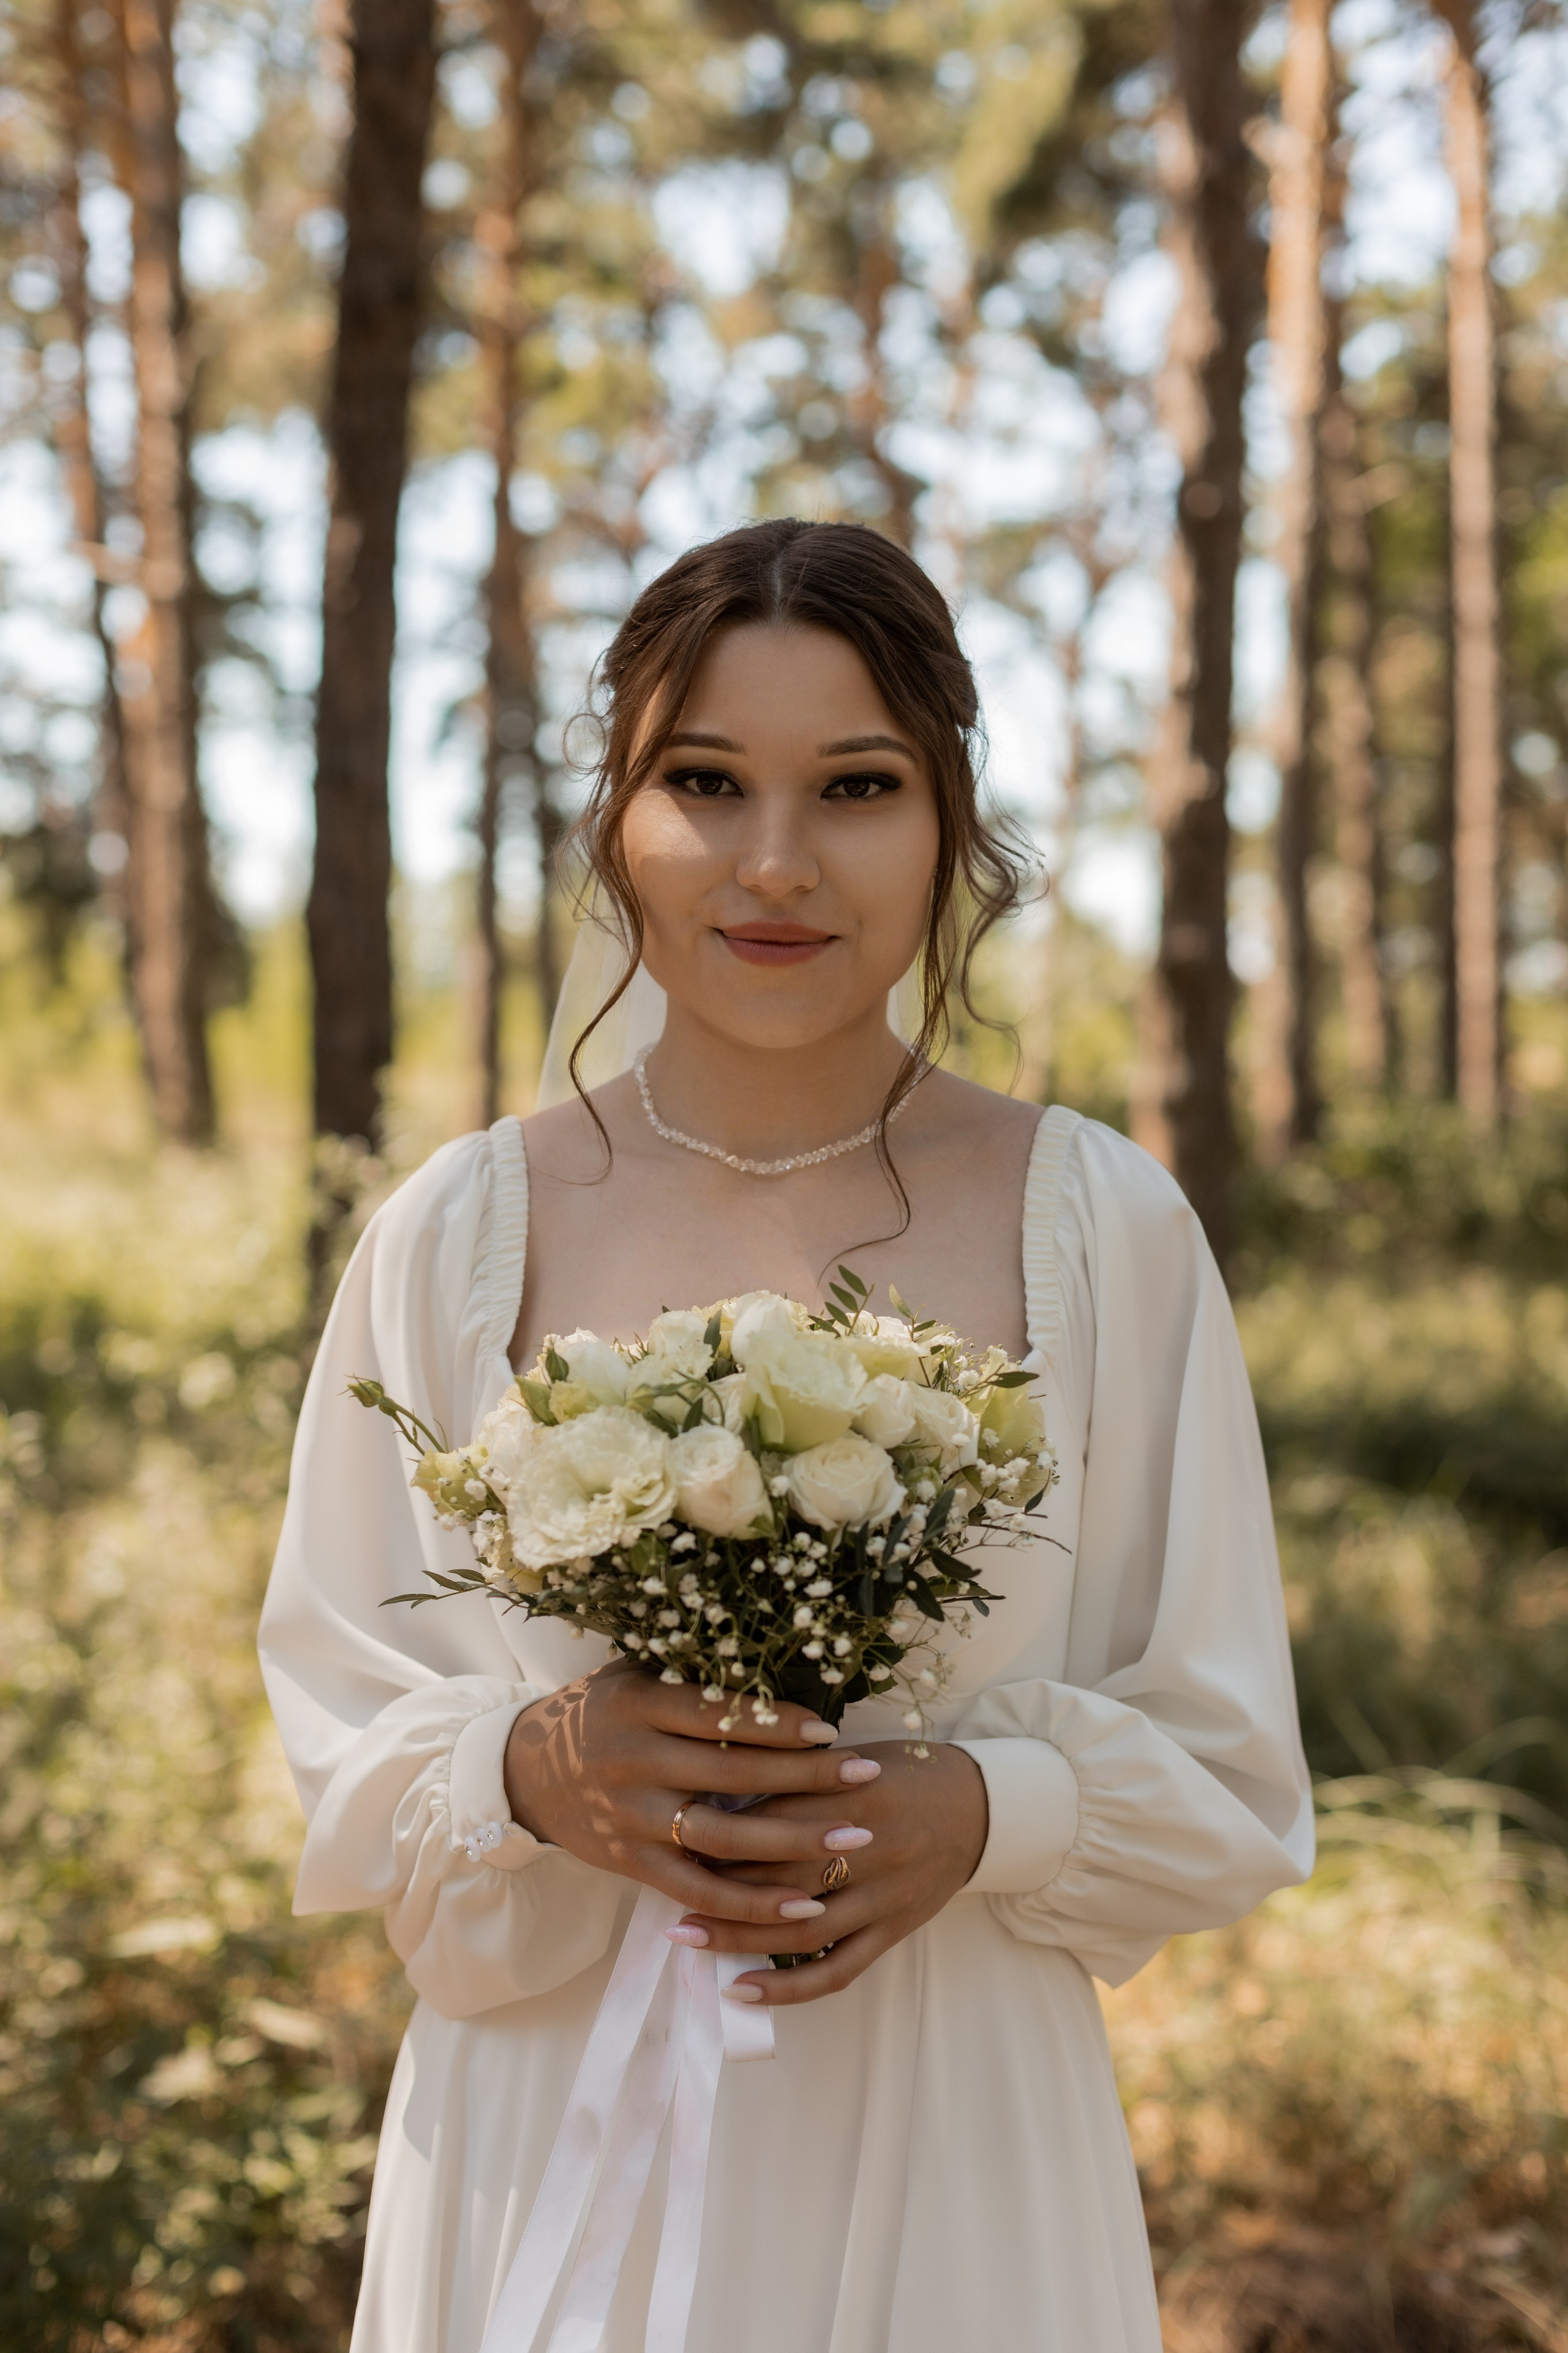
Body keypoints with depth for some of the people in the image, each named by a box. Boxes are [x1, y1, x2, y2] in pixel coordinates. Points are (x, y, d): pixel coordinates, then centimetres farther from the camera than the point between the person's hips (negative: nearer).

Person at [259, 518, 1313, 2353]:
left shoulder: (1101, 1229, -5)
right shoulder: (461, 1233, -4)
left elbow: (1226, 1784, 0)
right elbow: (340, 1747, 1)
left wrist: (979, 1815, -18)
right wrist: (538, 1768, -19)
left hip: (952, 2166, 0)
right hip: (551, 2147, 1)